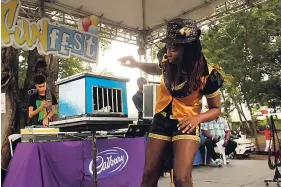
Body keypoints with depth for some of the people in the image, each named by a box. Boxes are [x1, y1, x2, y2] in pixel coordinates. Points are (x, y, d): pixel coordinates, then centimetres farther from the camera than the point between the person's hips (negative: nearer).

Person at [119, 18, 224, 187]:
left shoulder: (206, 75, -20)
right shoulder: (166, 60, -9)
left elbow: (216, 109, -7)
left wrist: (198, 118, -28)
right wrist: (137, 64, 1)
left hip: (186, 124, -4)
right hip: (161, 121, 4)